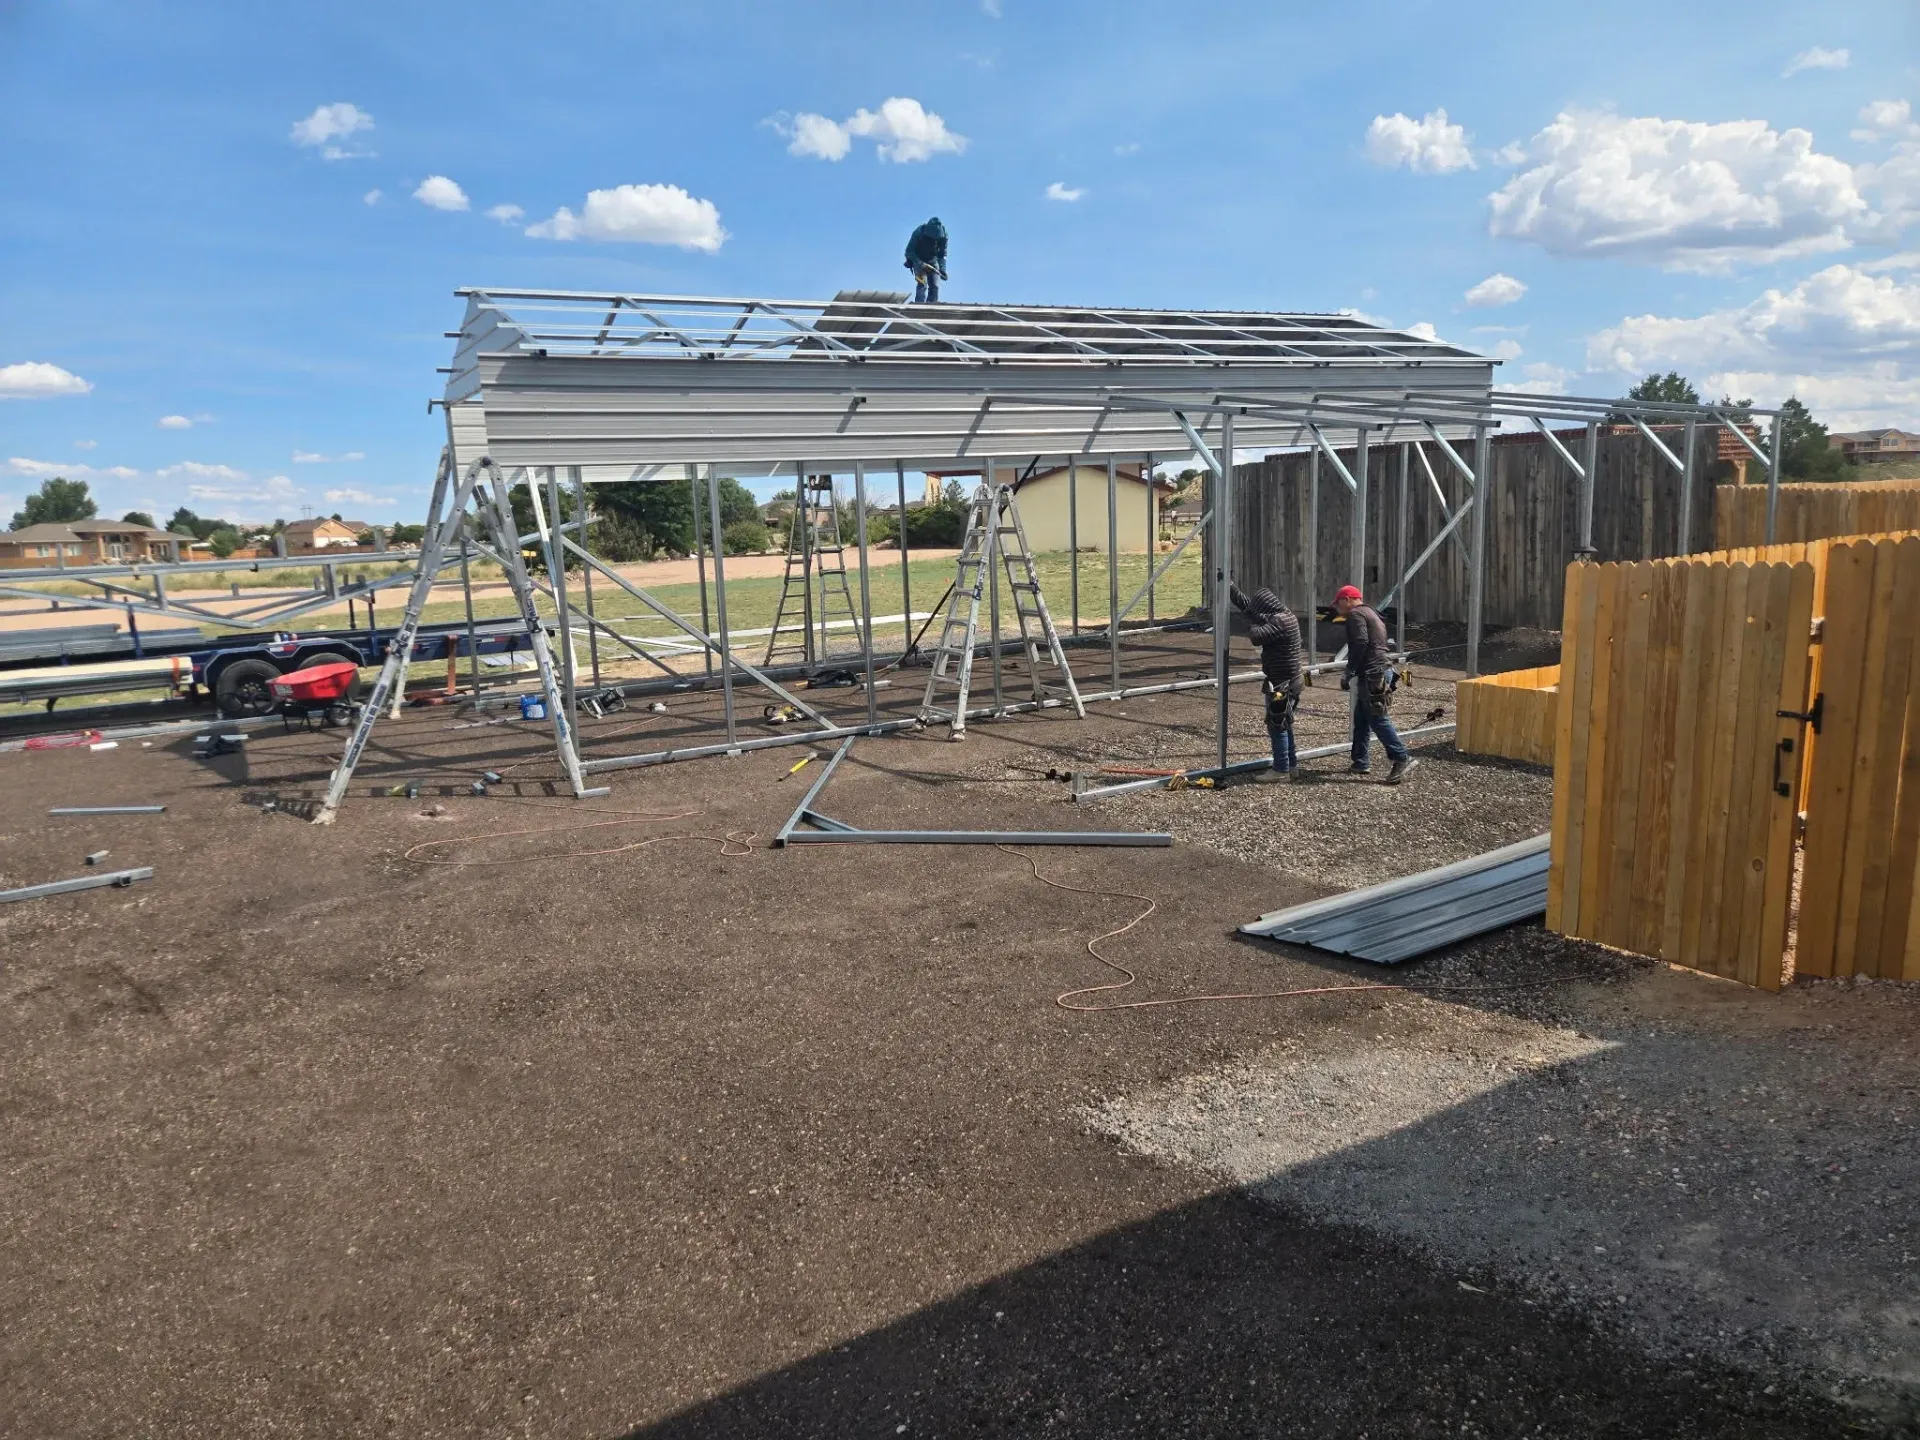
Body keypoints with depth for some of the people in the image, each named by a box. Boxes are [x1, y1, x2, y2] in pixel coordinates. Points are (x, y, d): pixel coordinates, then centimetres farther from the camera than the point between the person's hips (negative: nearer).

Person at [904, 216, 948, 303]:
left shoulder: (943, 235, -19)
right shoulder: (918, 233, -28)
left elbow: (943, 254, -5)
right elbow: (909, 252, -21)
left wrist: (943, 269, -18)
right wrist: (920, 264, -32)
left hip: (933, 261, 3)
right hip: (919, 260, -3)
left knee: (935, 286, -7)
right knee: (922, 284, -20)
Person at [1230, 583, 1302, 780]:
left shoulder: (1280, 621, -20)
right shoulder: (1284, 616, 10)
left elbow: (1257, 636, -32)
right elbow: (1248, 605, 17)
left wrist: (1252, 622, -12)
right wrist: (1230, 588, 17)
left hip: (1281, 684, -10)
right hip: (1288, 681, 10)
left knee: (1277, 726, -2)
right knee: (1284, 724, 18)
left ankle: (1281, 770, 4)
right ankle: (1291, 764, 26)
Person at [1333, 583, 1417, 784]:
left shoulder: (1355, 614, -6)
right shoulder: (1371, 613, 25)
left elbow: (1360, 643, -19)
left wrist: (1348, 673, -16)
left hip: (1373, 674, -10)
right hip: (1381, 671, 10)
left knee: (1377, 719, -11)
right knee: (1361, 719, 13)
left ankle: (1402, 758, -13)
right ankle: (1360, 763, 16)